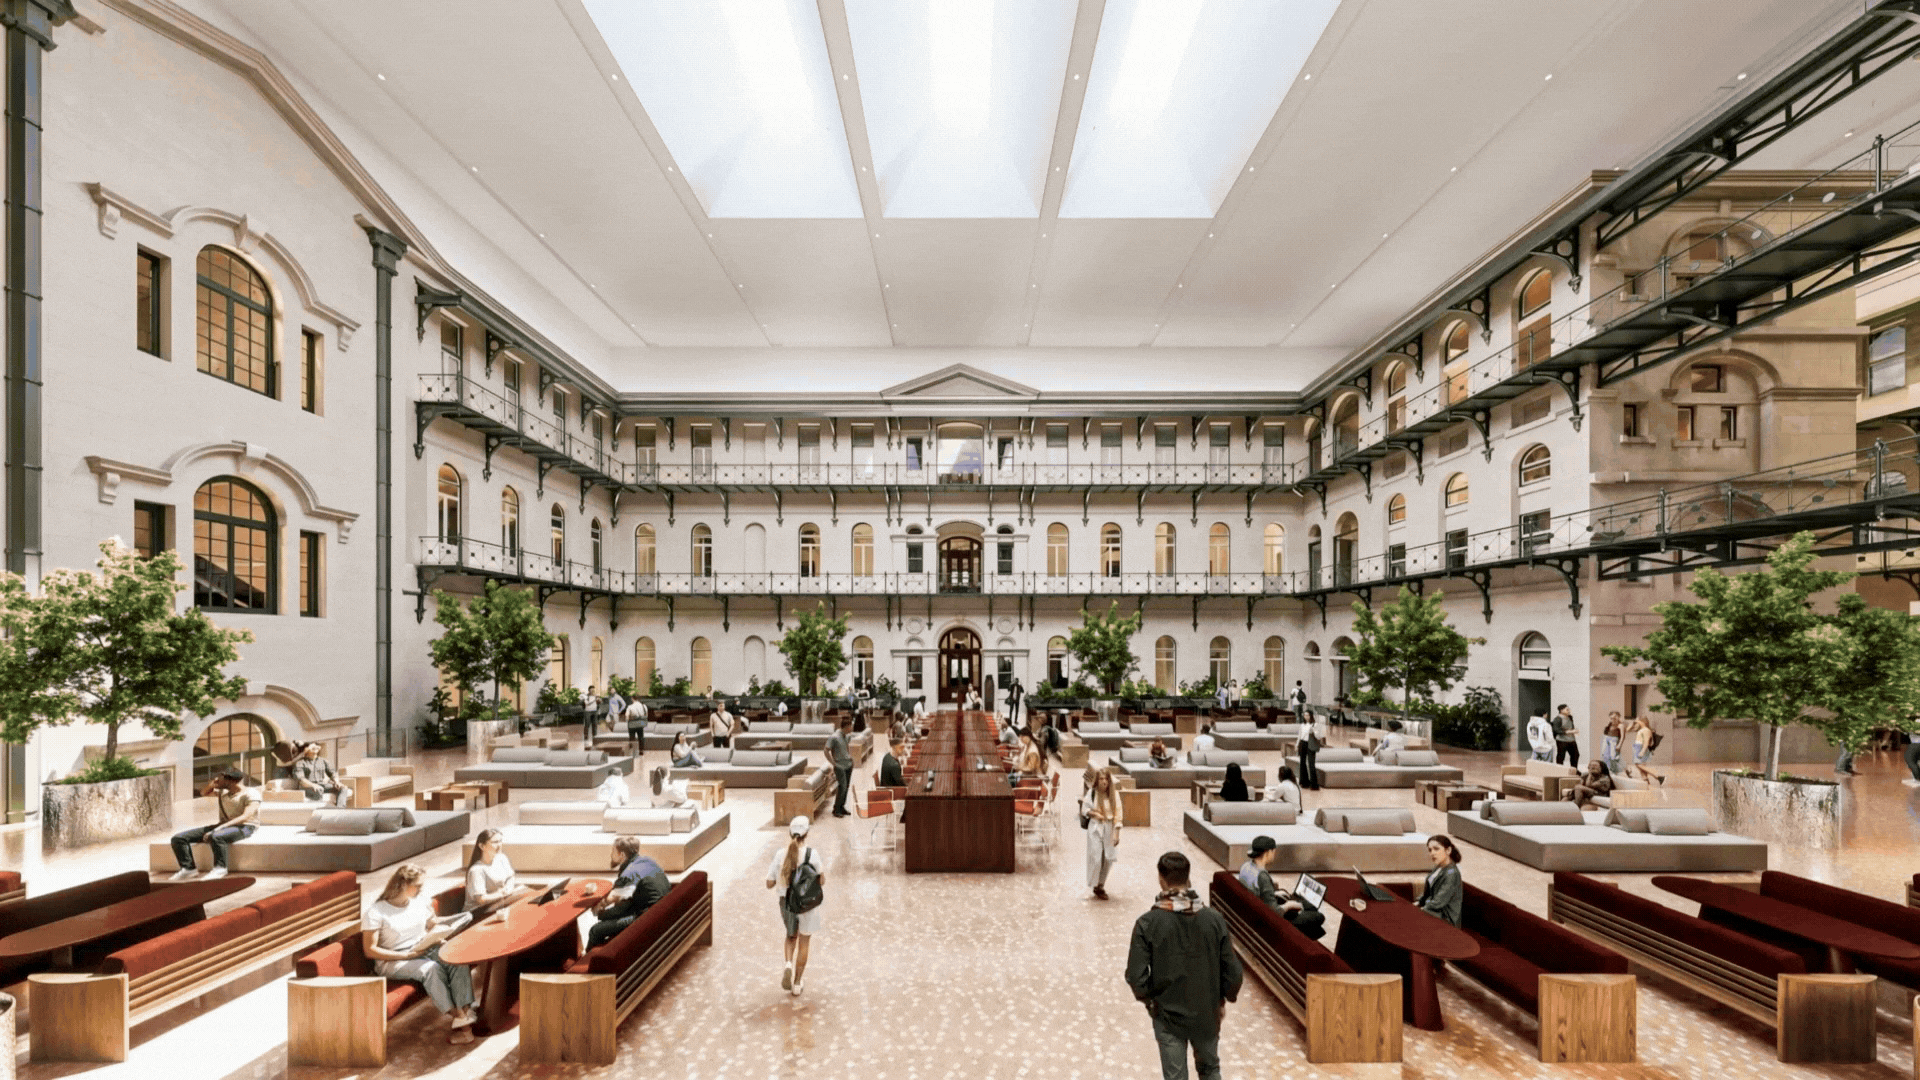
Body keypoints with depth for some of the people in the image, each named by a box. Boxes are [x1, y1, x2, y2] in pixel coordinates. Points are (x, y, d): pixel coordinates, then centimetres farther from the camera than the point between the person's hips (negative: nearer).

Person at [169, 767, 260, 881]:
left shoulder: (251, 794, -11)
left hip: (243, 827, -9)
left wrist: (217, 829, -30)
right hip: (222, 826, 9)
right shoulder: (223, 792, 17)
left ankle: (220, 868, -27)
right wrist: (212, 784, 11)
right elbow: (203, 793, 35)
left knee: (216, 837, -41)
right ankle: (188, 868, -5)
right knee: (178, 838, -3)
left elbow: (245, 816, -24)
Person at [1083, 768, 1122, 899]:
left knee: (1108, 859, 6)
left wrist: (1116, 833, -6)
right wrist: (1093, 813, -18)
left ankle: (1101, 885, 23)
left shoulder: (1114, 794, -1)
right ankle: (1095, 886, 13)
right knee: (1096, 858, -4)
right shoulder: (1091, 793, -6)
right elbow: (1084, 810, 2)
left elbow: (1118, 814, -1)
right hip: (1095, 829, -3)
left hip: (1109, 829, 3)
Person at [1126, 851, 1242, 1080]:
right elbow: (1232, 971, -7)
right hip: (1207, 1011, 2)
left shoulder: (1148, 923, -19)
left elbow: (1136, 975, -17)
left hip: (1167, 1014, -2)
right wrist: (1223, 999, 11)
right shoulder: (1214, 919, -13)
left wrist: (1148, 998, 3)